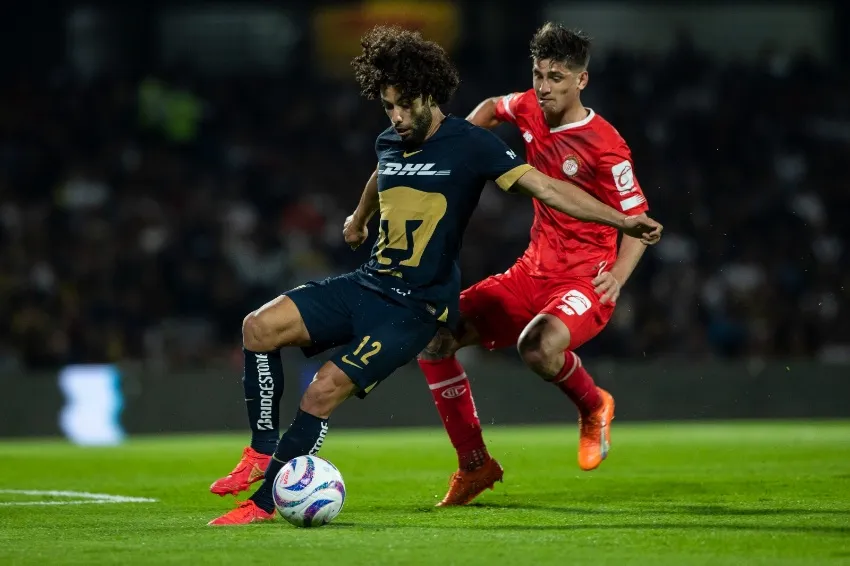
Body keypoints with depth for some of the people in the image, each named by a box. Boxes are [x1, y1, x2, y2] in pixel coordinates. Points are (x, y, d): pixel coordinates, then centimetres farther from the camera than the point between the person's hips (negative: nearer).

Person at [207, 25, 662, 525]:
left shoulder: (470, 144, -11)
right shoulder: (389, 143, 9)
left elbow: (544, 186, -16)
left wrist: (622, 221, -24)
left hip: (417, 307, -7)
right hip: (368, 285, 7)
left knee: (325, 390, -19)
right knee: (260, 326, -13)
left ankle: (264, 500, -7)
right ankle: (263, 451, -4)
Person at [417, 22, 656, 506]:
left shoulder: (604, 146, -17)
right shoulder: (529, 109, 1)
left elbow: (639, 221, -11)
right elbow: (493, 108, 27)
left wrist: (618, 275, -27)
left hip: (584, 283, -7)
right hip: (533, 272, 7)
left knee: (539, 348, -38)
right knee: (433, 339, -6)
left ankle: (594, 405, -2)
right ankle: (475, 464, 6)